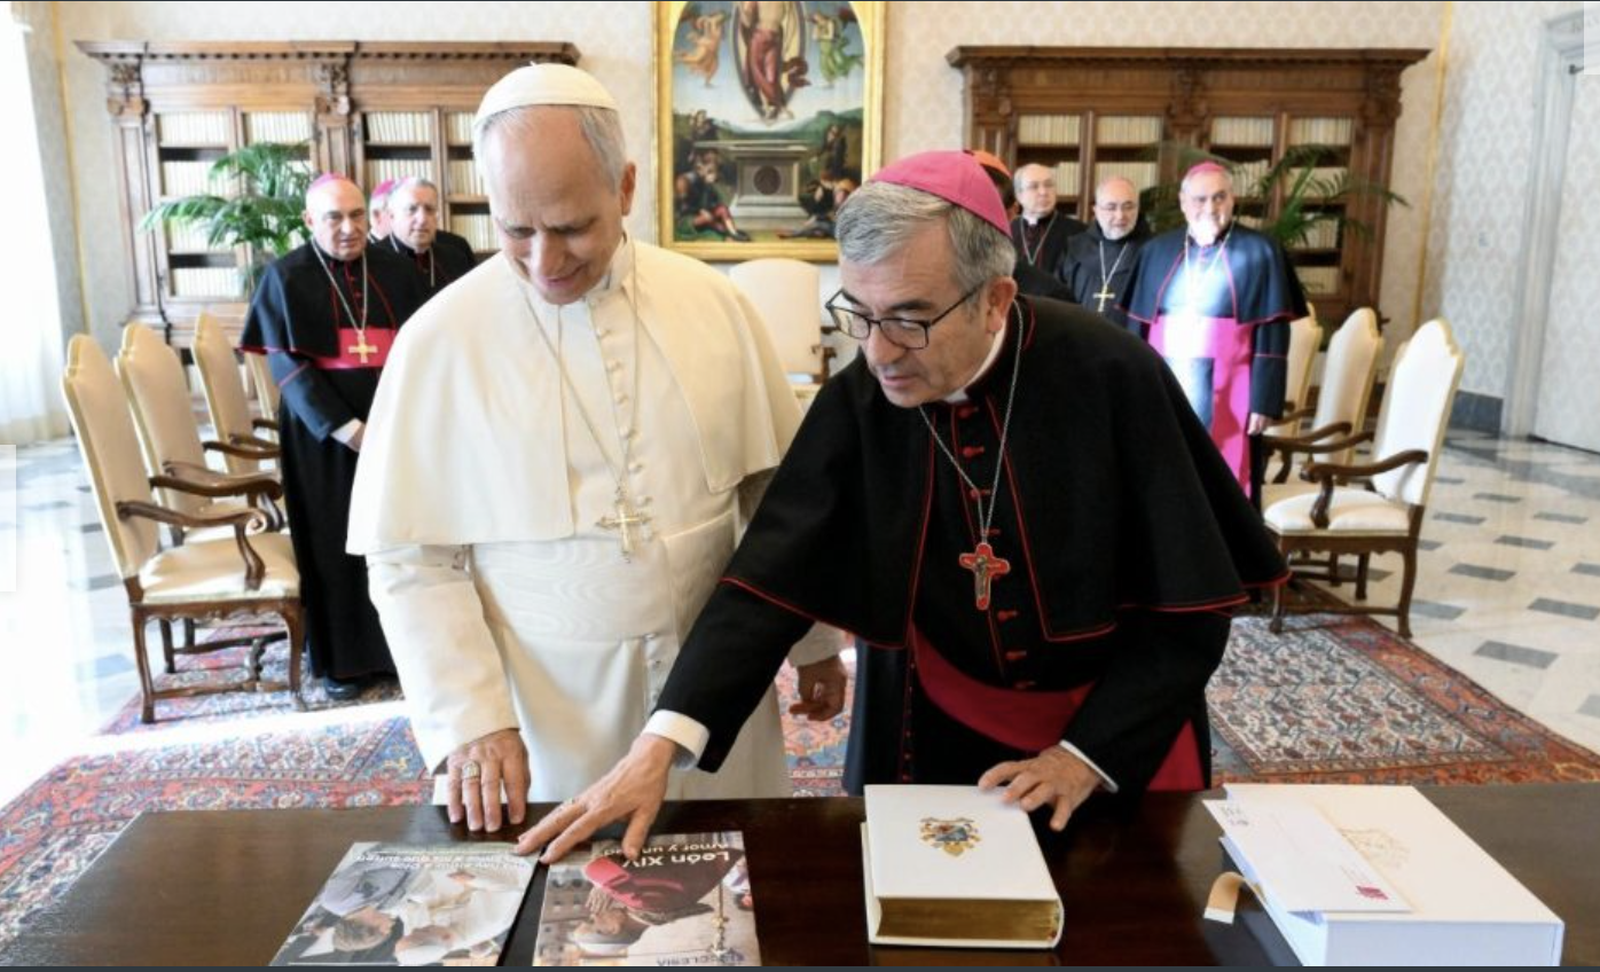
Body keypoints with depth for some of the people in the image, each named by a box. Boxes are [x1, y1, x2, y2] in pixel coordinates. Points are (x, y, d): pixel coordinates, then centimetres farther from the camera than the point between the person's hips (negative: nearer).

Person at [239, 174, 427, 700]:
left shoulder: (394, 271, 7)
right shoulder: (287, 277, -2)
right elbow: (287, 363, -8)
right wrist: (342, 426, -18)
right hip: (325, 435, -2)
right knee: (337, 543, 4)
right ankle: (342, 657, 15)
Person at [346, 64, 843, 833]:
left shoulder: (712, 303, -3)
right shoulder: (442, 338, -9)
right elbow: (411, 556, -6)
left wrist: (815, 642, 9)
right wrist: (472, 719, -13)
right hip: (550, 702, -2)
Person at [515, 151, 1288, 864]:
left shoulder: (1111, 378, -21)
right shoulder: (857, 404, -15)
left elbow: (1187, 606, -15)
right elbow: (767, 582, -19)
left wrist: (1088, 756, -17)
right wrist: (660, 745, -30)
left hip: (1120, 743, -1)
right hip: (934, 741, 2)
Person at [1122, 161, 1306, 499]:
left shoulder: (1259, 253, 0)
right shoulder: (1156, 251, 8)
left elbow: (1272, 338, -3)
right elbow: (1137, 329, 10)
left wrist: (1265, 401, -10)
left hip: (1225, 392, -3)